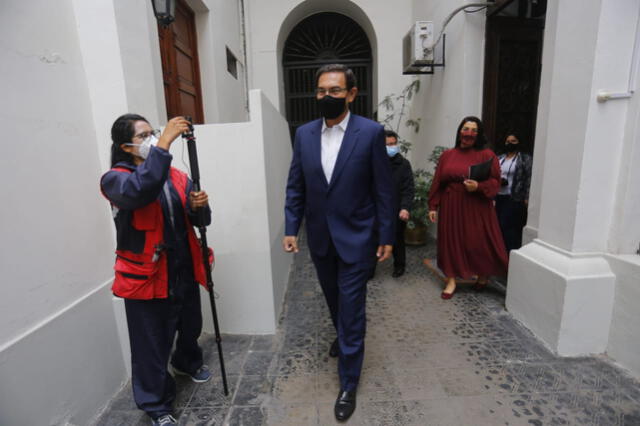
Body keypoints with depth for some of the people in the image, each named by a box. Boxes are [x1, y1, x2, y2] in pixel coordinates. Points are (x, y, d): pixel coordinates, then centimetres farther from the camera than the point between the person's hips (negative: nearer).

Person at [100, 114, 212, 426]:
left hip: (184, 271, 5)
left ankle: (187, 363, 56)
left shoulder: (177, 176, 5)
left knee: (191, 326, 24)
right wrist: (164, 143, -37)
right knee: (152, 344, 8)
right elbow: (141, 190, -36)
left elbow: (200, 221, 3)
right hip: (146, 277, -5)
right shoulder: (116, 179, -10)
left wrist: (199, 206, -19)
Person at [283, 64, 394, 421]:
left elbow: (383, 189, -6)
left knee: (352, 310, 5)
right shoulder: (304, 134, 2)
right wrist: (291, 228, 0)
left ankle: (349, 385, 25)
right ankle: (343, 335, 54)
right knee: (335, 300, 23)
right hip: (319, 236, 4)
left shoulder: (371, 132, -9)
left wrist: (387, 236, -6)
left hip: (356, 237, -4)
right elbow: (296, 187, 4)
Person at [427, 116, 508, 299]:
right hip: (451, 207, 3)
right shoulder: (447, 155, 8)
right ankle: (451, 281, 18)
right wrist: (433, 206, 1)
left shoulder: (487, 155, 0)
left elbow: (495, 182, -2)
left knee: (479, 242, 3)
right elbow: (437, 183, 5)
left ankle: (483, 276, 32)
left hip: (477, 208, -2)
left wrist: (478, 186, -22)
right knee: (451, 242, 6)